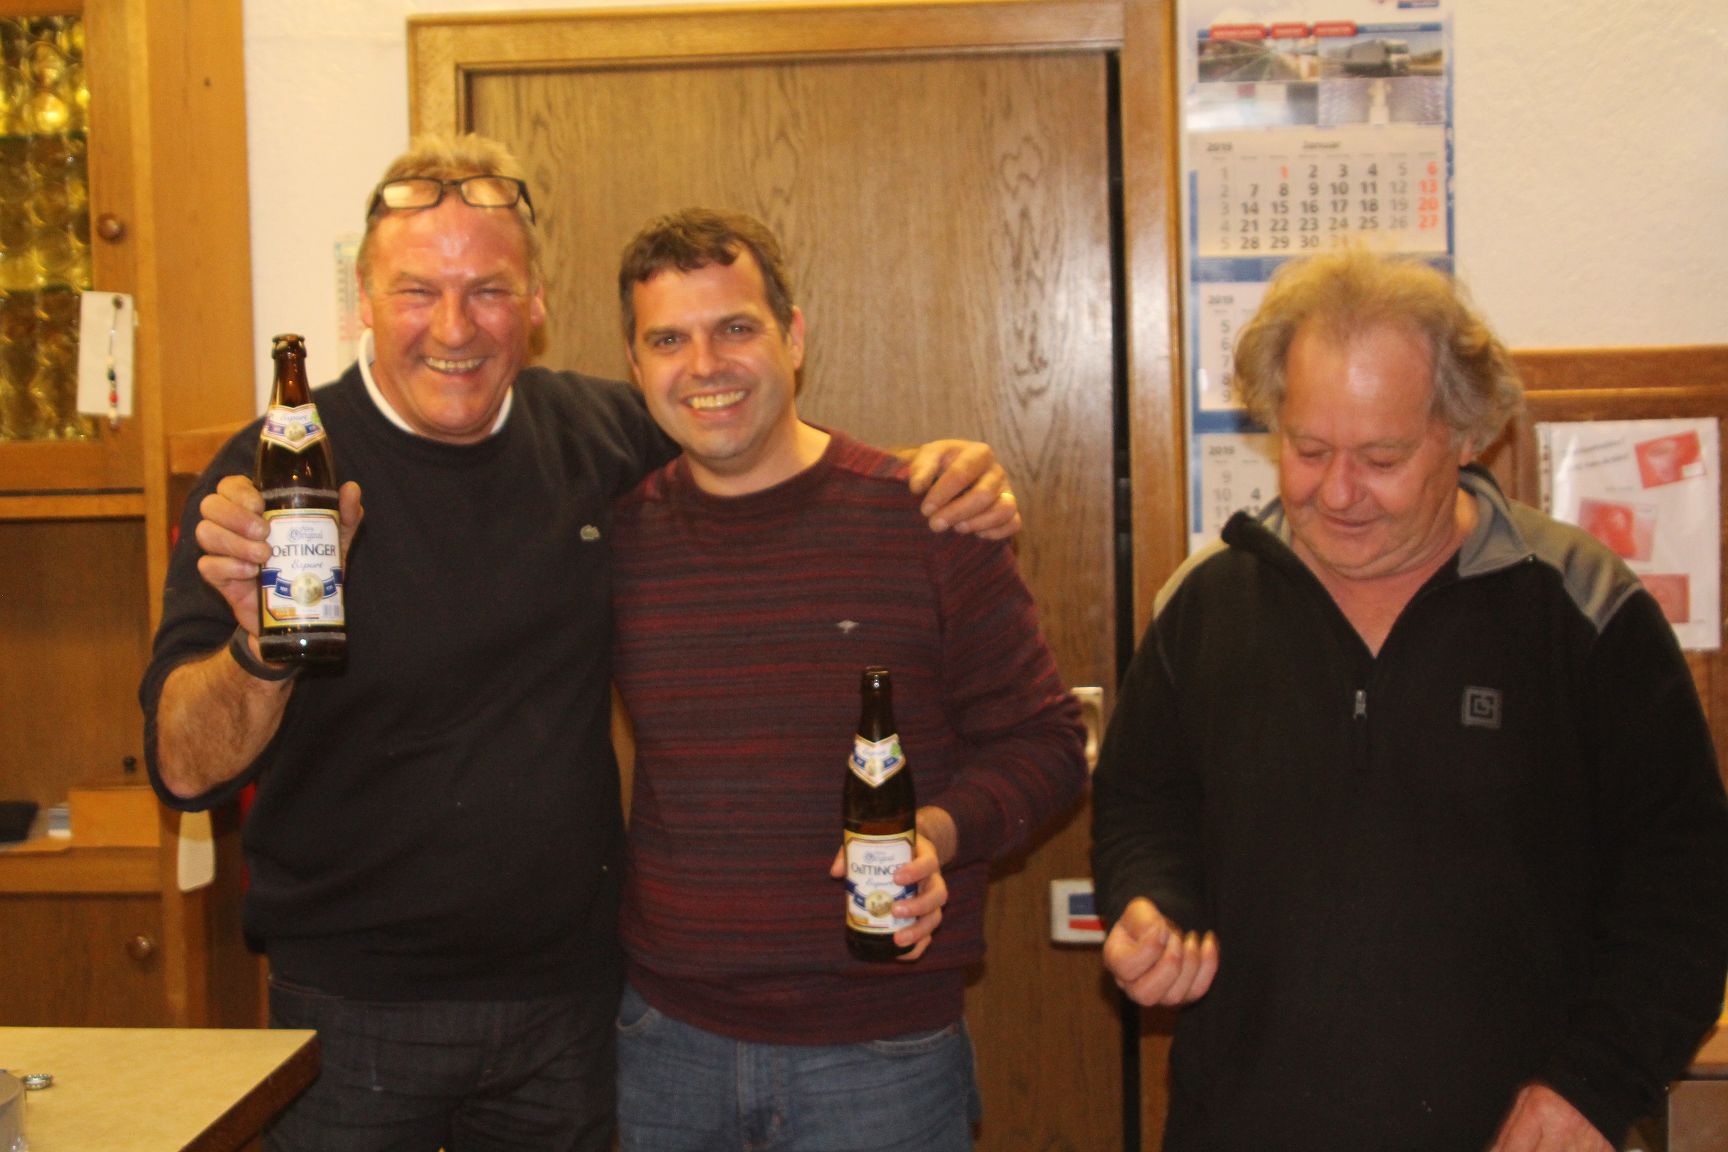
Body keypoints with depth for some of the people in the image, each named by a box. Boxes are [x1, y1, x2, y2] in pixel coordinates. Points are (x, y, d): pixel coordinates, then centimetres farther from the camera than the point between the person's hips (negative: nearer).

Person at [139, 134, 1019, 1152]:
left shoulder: (601, 435, -2)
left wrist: (933, 471, -5)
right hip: (356, 1017, -3)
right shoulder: (274, 471, -12)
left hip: (575, 997, 4)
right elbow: (185, 768, -17)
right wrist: (260, 645, -38)